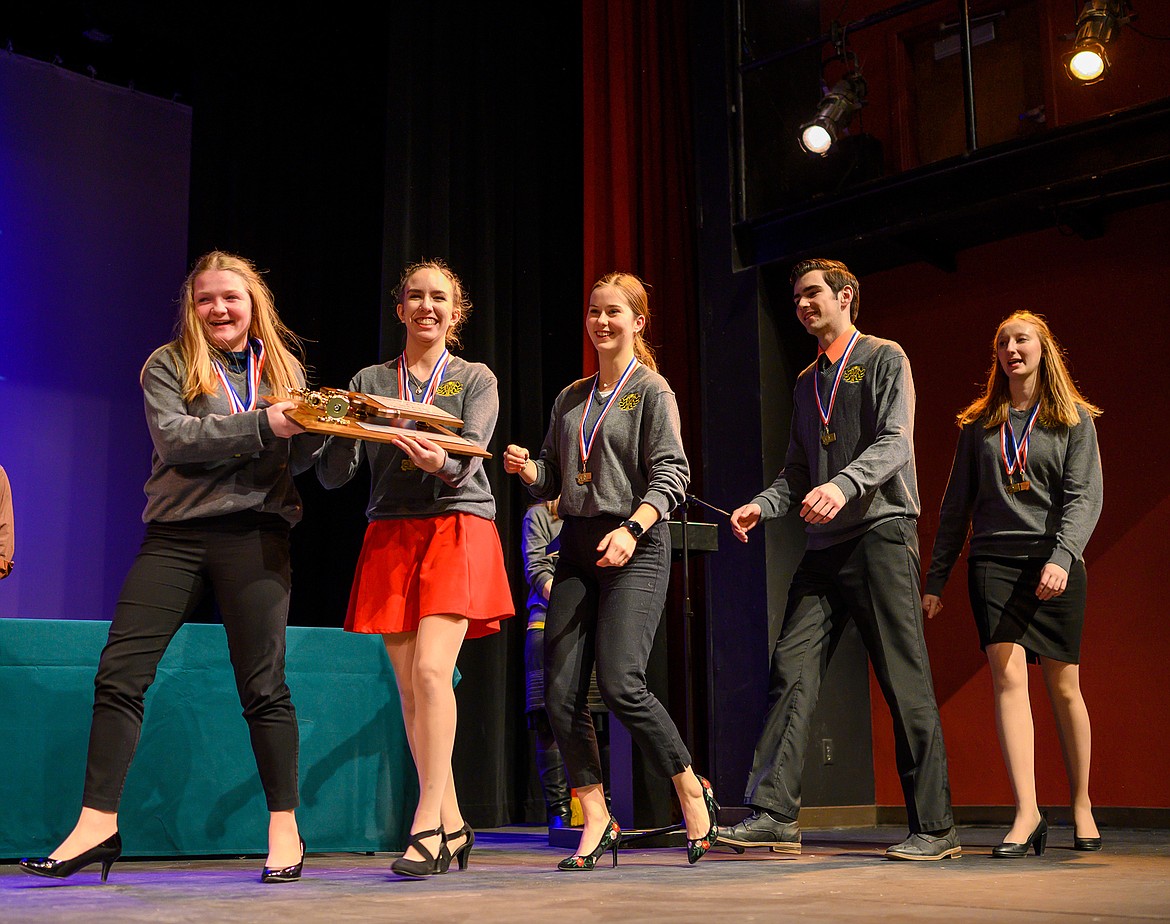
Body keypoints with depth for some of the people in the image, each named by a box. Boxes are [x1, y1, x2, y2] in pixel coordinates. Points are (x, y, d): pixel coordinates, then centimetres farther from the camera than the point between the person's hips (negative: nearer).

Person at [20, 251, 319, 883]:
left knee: (263, 687, -1)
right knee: (119, 672, -6)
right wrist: (262, 425, -18)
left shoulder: (284, 368, 15)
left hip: (254, 534, 0)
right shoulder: (167, 366, 8)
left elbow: (295, 461, 11)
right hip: (175, 534, 0)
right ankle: (98, 824, 1)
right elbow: (174, 437, -10)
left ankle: (284, 828, 7)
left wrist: (316, 427, -11)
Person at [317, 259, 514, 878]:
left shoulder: (476, 380, 8)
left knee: (430, 669, -18)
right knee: (409, 684, 0)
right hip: (390, 536, 3)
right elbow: (333, 476, 6)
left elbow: (467, 460, -7)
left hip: (457, 530, -3)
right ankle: (452, 826, 10)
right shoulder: (370, 382, 13)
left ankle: (427, 823, -15)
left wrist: (440, 462, -29)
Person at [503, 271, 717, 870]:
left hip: (635, 549, -6)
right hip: (576, 548, 6)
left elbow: (670, 474, -8)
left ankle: (692, 791, 3)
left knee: (620, 684, -18)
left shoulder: (651, 389, 2)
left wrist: (631, 529, -22)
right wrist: (527, 469, -2)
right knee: (561, 694, -3)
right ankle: (597, 824, 6)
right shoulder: (570, 398, 20)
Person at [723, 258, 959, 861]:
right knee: (793, 669, -5)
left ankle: (935, 828, 1)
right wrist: (762, 506, 3)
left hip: (882, 529, -6)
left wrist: (844, 484, -28)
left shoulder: (884, 359, 4)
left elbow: (895, 443, -10)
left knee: (905, 681, -6)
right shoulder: (806, 383, 24)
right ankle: (775, 814, -6)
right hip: (824, 542, 7)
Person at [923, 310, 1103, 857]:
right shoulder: (979, 424, 14)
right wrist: (936, 578, 9)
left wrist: (1061, 557, -21)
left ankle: (1082, 805, 19)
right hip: (993, 562, 1)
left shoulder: (1074, 420, 7)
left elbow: (1084, 497, -4)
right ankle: (1027, 812, -15)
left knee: (1063, 687, 3)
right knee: (1008, 676, -12)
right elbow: (956, 505, 14)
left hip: (1054, 564, -1)